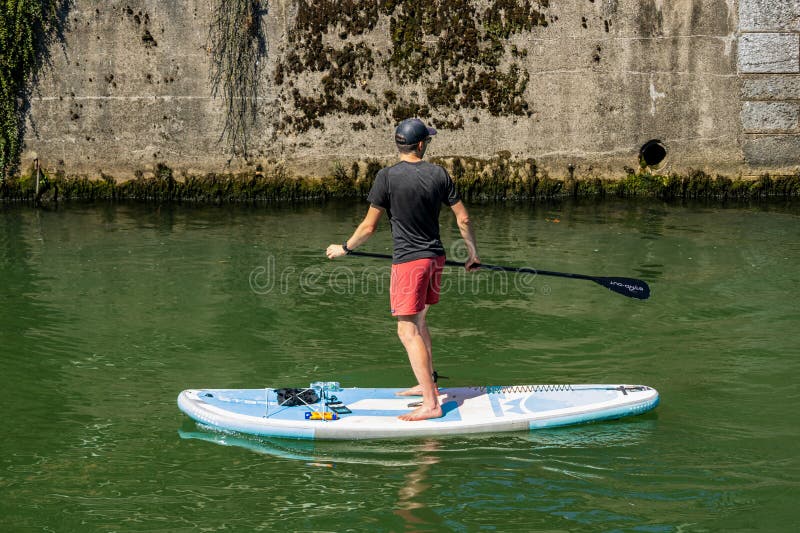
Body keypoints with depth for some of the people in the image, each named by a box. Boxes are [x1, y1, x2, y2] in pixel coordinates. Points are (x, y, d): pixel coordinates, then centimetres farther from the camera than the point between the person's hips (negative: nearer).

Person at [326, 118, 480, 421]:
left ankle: (431, 404, -9)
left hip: (409, 262, -6)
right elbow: (463, 219, 5)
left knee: (407, 331, -5)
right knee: (418, 321, 24)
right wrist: (473, 254, 19)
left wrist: (344, 248, 9)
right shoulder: (438, 174, 2)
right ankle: (428, 383, 33)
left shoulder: (387, 177, -12)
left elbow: (369, 227, -8)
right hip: (435, 257, 7)